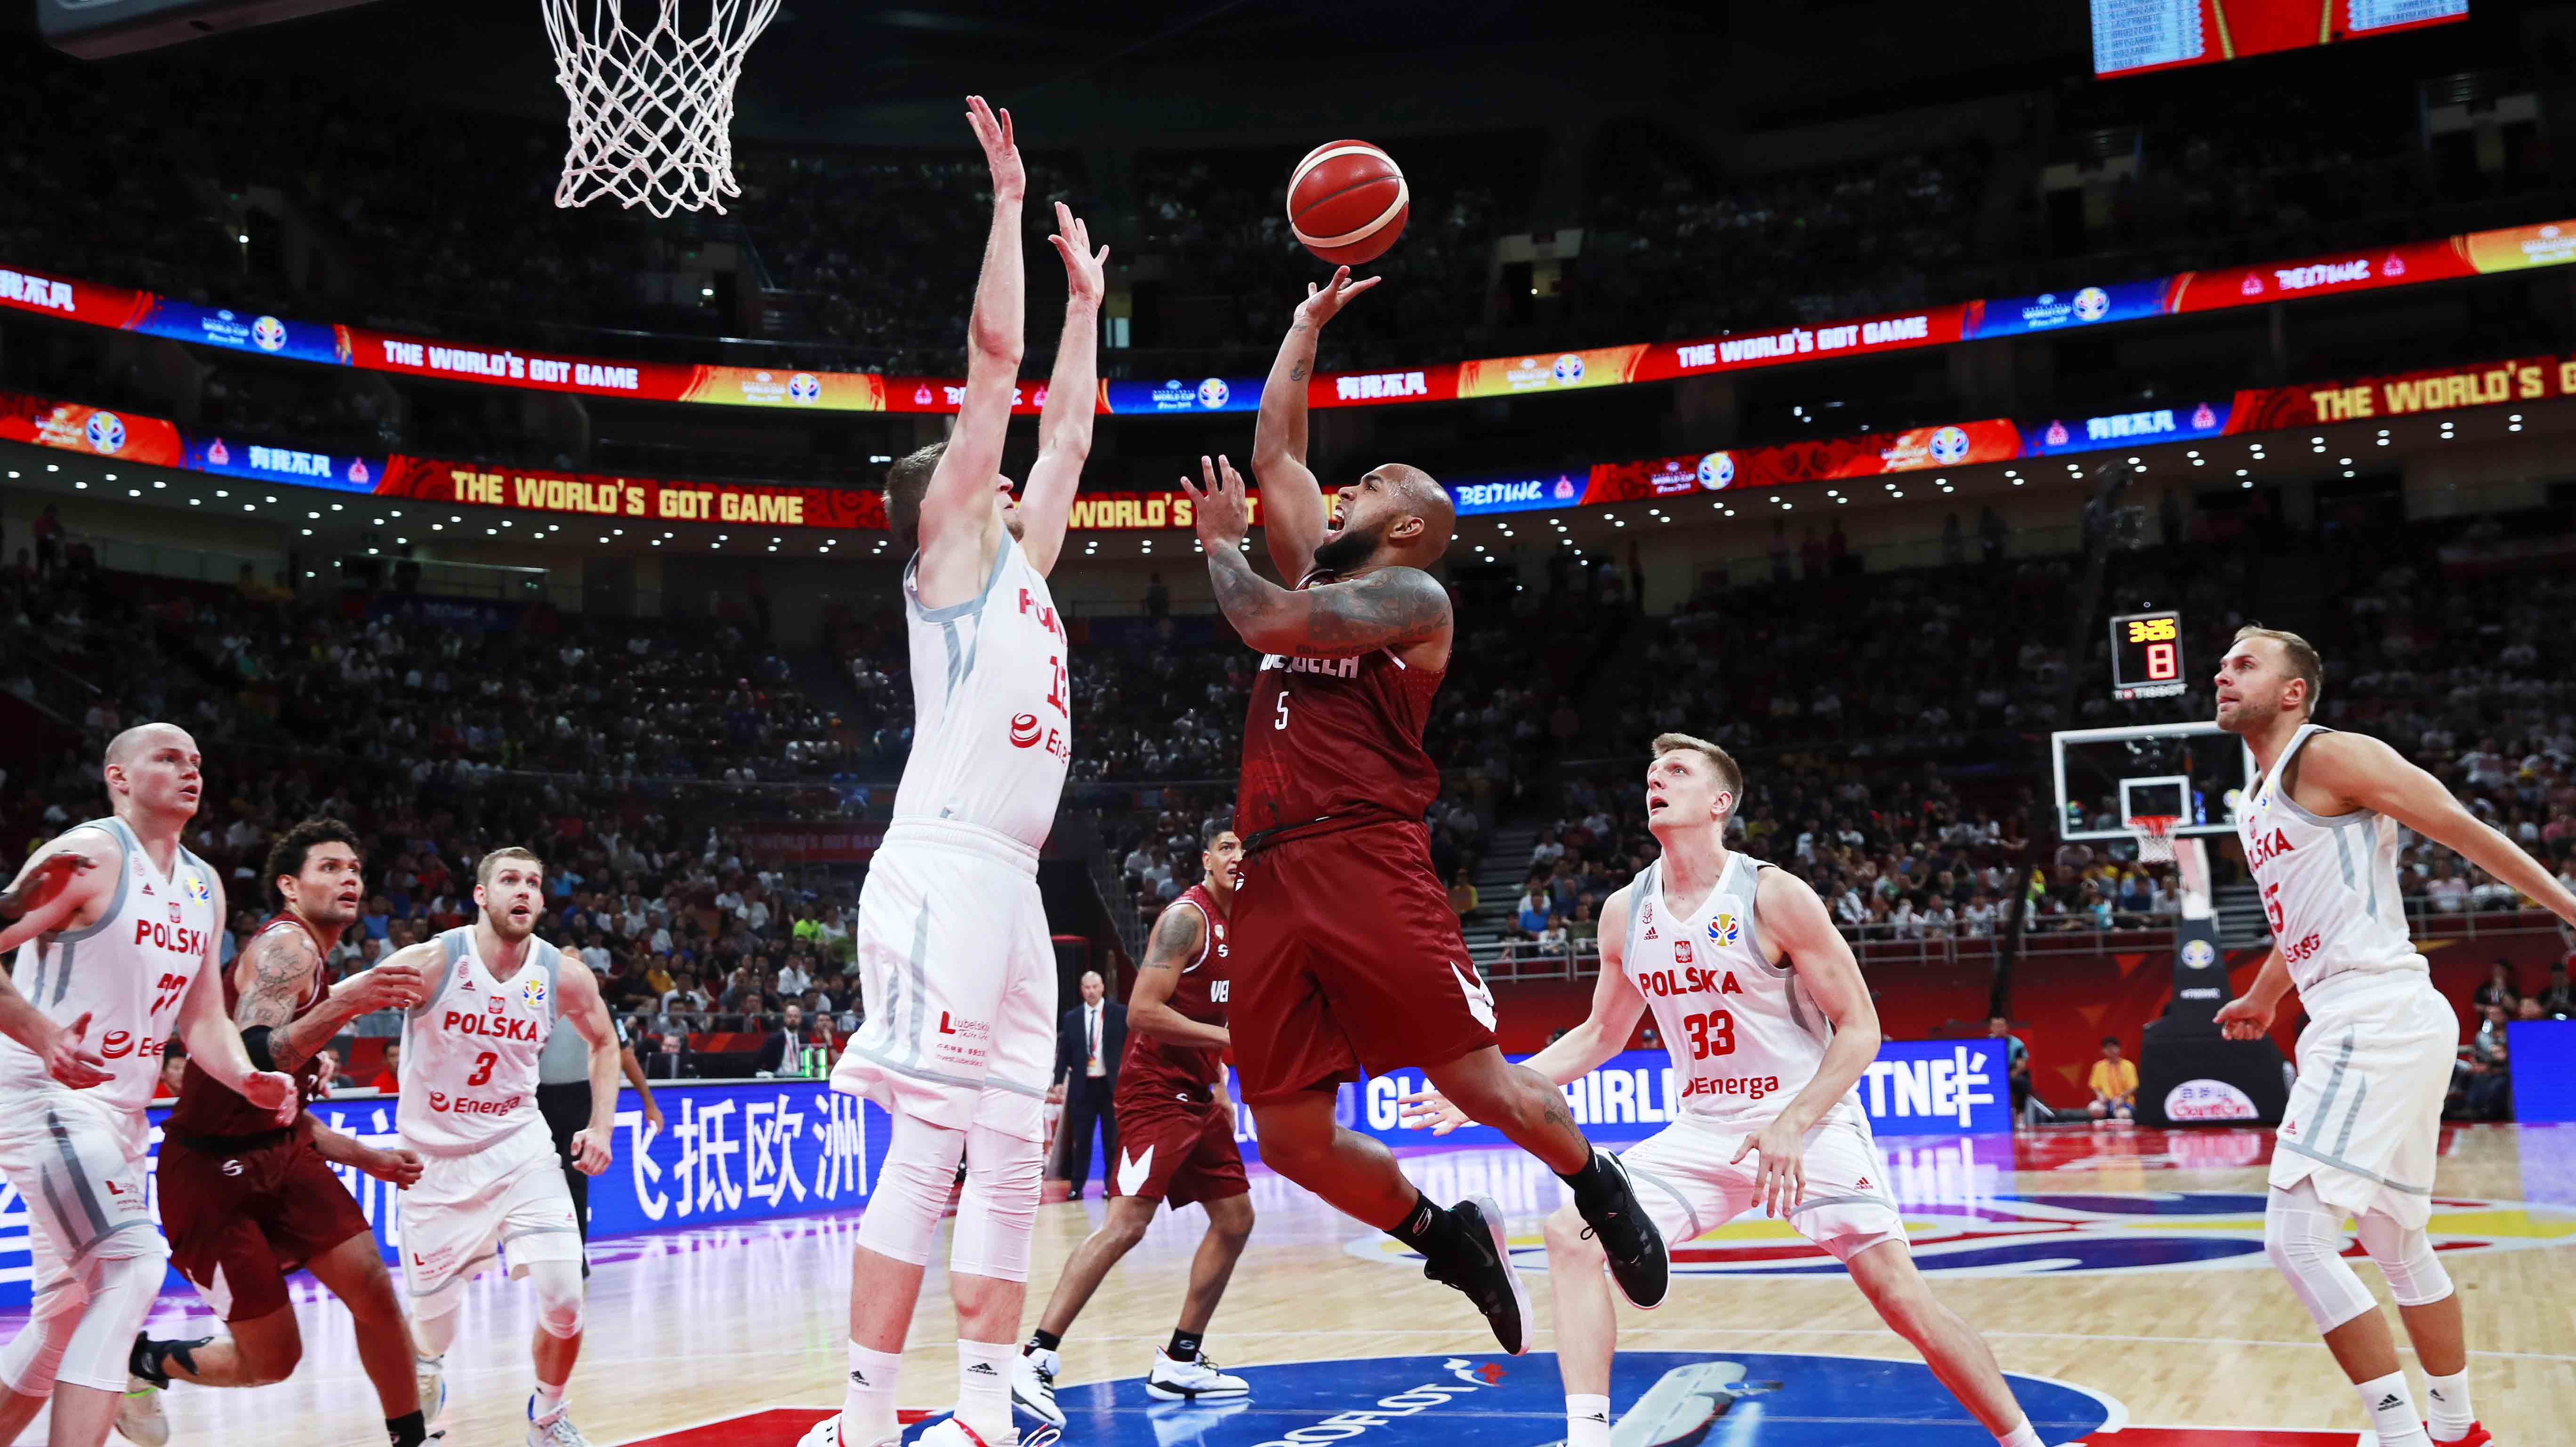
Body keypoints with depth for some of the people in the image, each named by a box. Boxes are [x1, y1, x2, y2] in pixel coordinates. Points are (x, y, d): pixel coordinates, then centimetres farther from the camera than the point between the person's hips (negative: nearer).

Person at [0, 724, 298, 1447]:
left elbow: (202, 1019, 15)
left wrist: (248, 1079, -4)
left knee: (69, 1311, 14)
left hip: (120, 1111, 9)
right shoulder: (91, 854, -10)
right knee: (133, 1261, -24)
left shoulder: (204, 886, 14)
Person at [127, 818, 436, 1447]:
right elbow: (251, 1064, -32)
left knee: (374, 1289, -8)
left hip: (278, 1157, 8)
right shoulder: (284, 946, -15)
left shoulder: (311, 964, 15)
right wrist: (340, 1007, -42)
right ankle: (141, 1361, 25)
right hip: (212, 1169, -8)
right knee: (273, 1359, -1)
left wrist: (368, 1158, 18)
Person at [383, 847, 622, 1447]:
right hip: (436, 1157, -2)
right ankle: (425, 1380, 42)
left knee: (564, 1302, -12)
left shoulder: (563, 976, -6)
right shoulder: (432, 962, -17)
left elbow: (604, 1040, 13)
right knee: (433, 1329, 4)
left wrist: (602, 1126, 5)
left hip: (518, 1147, 2)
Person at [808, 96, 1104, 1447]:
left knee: (1011, 1160, 5)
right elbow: (994, 361, 0)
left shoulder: (1020, 568, 24)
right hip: (941, 872, -9)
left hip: (1010, 884, 9)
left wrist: (1087, 293, 37)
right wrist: (1009, 202, 5)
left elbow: (1068, 431, 33)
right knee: (926, 1153, -11)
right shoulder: (948, 553, 4)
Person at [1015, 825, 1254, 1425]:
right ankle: (1037, 1358, -17)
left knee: (1235, 1220, 10)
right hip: (1155, 1093, -10)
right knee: (1127, 1222, -19)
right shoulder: (1187, 916, -14)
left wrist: (1218, 1085, 18)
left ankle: (1179, 1363, 18)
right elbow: (1143, 1011, -22)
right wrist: (1227, 1038, -21)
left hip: (1196, 1095, 10)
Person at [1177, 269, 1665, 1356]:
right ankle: (1447, 1239, 21)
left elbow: (1265, 621, -11)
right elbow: (1274, 447, 29)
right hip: (1273, 880, 7)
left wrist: (1221, 541, 7)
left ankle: (1600, 1189, 22)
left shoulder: (1414, 595, 2)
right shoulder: (1316, 574, 24)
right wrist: (1309, 323, 34)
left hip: (1367, 864, -7)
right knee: (1289, 1136, 1)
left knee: (1481, 1083, -6)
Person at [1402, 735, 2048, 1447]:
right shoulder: (1625, 911, 0)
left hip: (1811, 1122, -5)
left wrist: (1791, 1126, -23)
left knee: (1899, 1295, -12)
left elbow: (1860, 1029, -12)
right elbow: (1601, 1035, 14)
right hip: (1705, 1131, 5)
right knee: (1572, 1234, -10)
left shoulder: (1775, 896, -15)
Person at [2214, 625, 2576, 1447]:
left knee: (2297, 1237, -15)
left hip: (2378, 1017, -10)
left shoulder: (2329, 756, -7)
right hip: (2352, 1025, 10)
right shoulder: (2260, 804, 20)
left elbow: (2468, 833, -8)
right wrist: (2262, 998, 47)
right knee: (2399, 1247, 18)